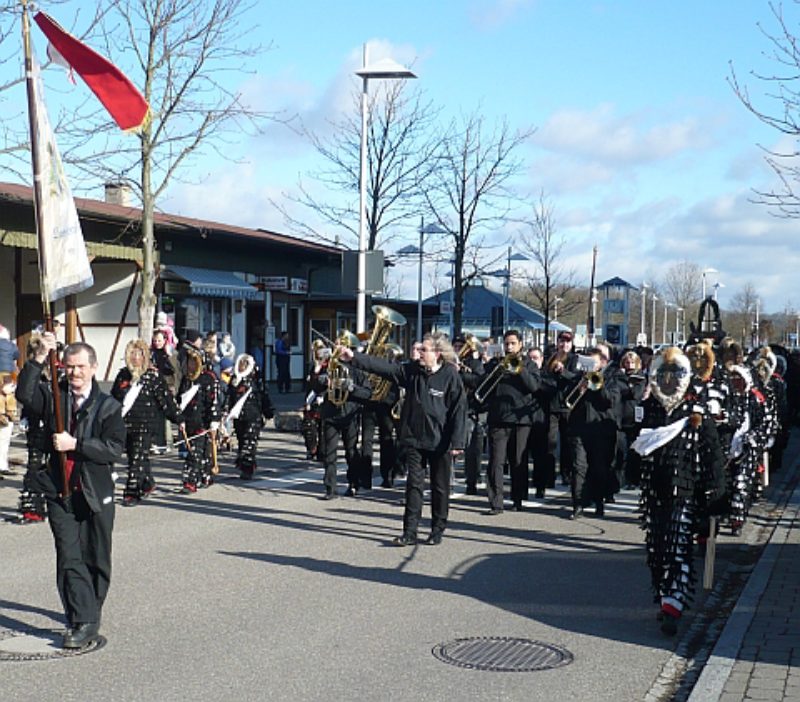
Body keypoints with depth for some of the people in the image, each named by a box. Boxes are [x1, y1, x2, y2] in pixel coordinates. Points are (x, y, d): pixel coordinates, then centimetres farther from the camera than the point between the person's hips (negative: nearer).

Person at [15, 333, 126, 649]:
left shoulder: (108, 406, -1)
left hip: (96, 493, 0)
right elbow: (24, 394, -15)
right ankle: (83, 621, -5)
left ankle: (89, 615, 28)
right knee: (69, 558, -6)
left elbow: (115, 449, -11)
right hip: (60, 492, 0)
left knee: (96, 559, 10)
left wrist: (75, 444, -19)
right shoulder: (53, 397, 5)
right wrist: (39, 358, -24)